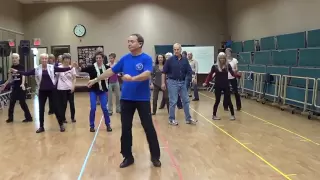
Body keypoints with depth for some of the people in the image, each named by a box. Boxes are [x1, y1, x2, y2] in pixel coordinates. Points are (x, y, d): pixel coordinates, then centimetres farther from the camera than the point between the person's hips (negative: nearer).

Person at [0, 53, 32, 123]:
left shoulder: (21, 67, -11)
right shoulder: (12, 67, 8)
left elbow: (23, 75, -23)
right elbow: (11, 77, 18)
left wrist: (22, 84, -39)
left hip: (20, 87, -6)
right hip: (14, 87, 6)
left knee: (22, 102, -3)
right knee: (11, 102, 10)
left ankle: (28, 117, 7)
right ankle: (10, 117, 22)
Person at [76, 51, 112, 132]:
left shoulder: (106, 67, -2)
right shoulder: (92, 67, -7)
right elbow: (83, 69, -19)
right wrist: (77, 67, -36)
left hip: (103, 90, 1)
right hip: (93, 90, -1)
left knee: (104, 108, 2)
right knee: (93, 108, -1)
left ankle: (108, 125, 19)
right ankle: (92, 126, 14)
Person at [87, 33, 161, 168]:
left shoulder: (146, 59, -8)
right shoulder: (125, 58, 7)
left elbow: (147, 74, -23)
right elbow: (111, 71, 14)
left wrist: (132, 78, -39)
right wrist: (96, 80, 18)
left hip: (143, 99, -4)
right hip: (126, 98, 5)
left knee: (149, 128, 3)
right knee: (125, 128, 8)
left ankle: (155, 156, 18)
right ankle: (128, 157, 22)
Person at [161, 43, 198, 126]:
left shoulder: (185, 60, 3)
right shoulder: (170, 60, -6)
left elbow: (189, 71, 4)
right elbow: (164, 72, -2)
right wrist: (163, 83, -6)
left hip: (182, 82, 4)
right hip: (172, 82, -4)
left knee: (186, 100, 7)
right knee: (173, 102, 0)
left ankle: (188, 119, 17)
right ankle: (171, 119, 13)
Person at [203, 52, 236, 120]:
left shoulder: (228, 65, -1)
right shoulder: (215, 66, -6)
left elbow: (232, 73, -2)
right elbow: (210, 75, 0)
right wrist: (206, 82, -7)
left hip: (226, 85, 1)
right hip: (218, 86, -1)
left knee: (228, 100, 3)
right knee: (217, 101, 4)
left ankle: (232, 115, 18)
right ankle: (214, 115, 20)